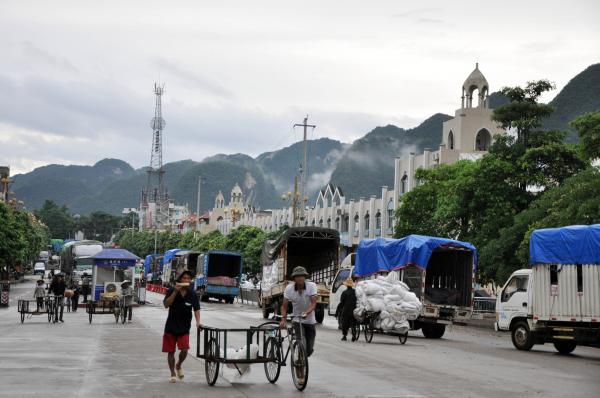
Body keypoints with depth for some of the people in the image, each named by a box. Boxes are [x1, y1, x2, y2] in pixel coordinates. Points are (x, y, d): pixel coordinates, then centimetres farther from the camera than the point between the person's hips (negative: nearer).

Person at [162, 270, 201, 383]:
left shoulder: (192, 294, 0)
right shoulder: (172, 291, -4)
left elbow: (196, 309, 0)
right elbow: (166, 304, -16)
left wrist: (198, 322, -16)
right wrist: (175, 292, -24)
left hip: (184, 327, 0)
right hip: (171, 326, 0)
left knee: (184, 350, -12)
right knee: (171, 351, 5)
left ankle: (179, 365, 19)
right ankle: (173, 374, 20)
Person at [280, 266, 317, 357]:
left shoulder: (312, 285, -16)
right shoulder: (289, 288, -13)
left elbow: (313, 303, -22)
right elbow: (284, 306, -10)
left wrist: (306, 313, -40)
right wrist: (283, 319, -26)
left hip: (309, 321, 1)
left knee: (309, 350, 4)